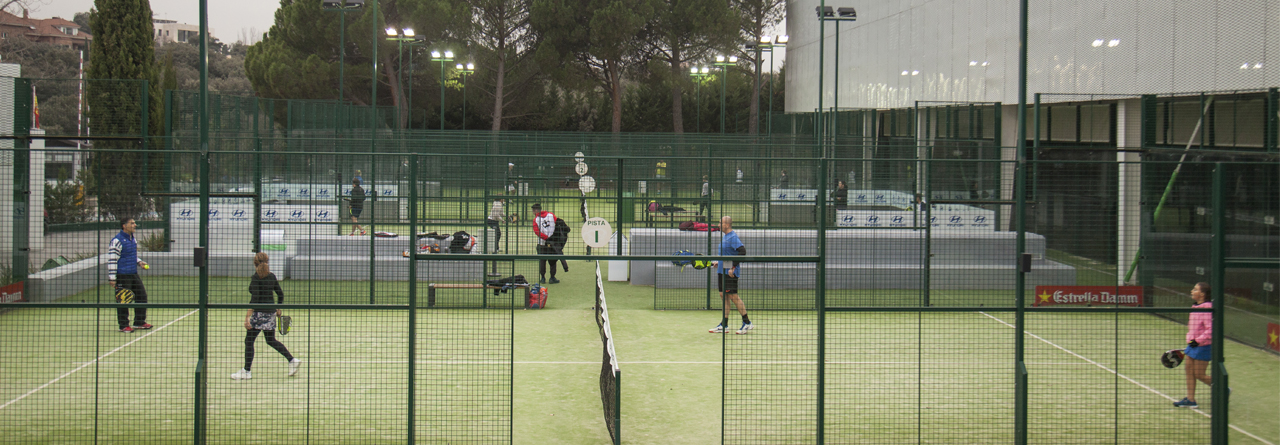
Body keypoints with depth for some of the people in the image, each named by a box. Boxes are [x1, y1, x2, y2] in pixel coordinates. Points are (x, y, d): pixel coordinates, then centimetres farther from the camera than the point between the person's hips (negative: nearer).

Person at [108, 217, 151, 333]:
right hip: (122, 275, -8)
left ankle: (139, 322, 19)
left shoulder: (133, 240, 14)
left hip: (134, 274, 8)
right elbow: (111, 260, -15)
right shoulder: (117, 241, -13)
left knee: (142, 296, 9)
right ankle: (124, 325, 8)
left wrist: (139, 262, 8)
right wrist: (112, 278, -18)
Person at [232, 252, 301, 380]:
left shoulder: (256, 277, -13)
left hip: (260, 312, -7)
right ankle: (292, 360, 12)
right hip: (271, 312, 7)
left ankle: (247, 371, 3)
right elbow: (280, 294, 12)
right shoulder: (272, 276, 7)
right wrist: (279, 309, 27)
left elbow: (254, 298, -20)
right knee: (271, 340, 19)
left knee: (249, 341, 1)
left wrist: (247, 317, -22)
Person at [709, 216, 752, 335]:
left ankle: (747, 322, 1)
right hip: (722, 271, 10)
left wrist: (733, 267, -26)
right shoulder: (724, 237, 15)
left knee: (733, 296, -7)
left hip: (730, 273, -10)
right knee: (723, 296, 9)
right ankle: (724, 325, 12)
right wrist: (718, 262, 16)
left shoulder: (733, 237, -15)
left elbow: (742, 251, -25)